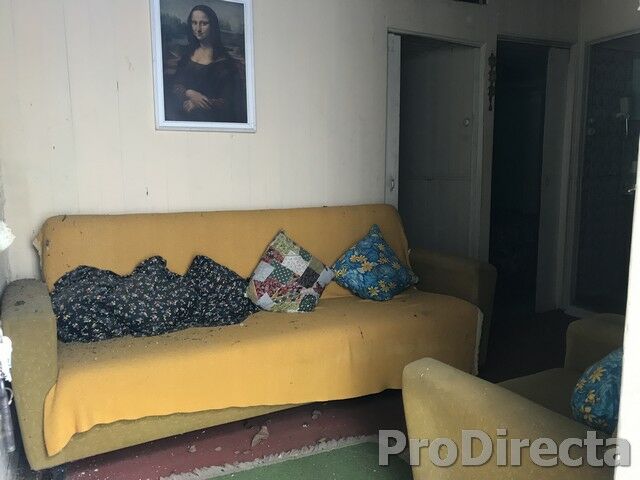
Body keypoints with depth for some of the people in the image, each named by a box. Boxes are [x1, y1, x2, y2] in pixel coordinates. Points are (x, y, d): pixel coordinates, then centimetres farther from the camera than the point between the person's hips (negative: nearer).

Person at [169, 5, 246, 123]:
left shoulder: (224, 59, -2)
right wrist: (189, 93, -12)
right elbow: (175, 85, 9)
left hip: (212, 119, -3)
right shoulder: (187, 53, 12)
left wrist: (197, 105, -9)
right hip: (185, 117, 3)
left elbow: (227, 101, -4)